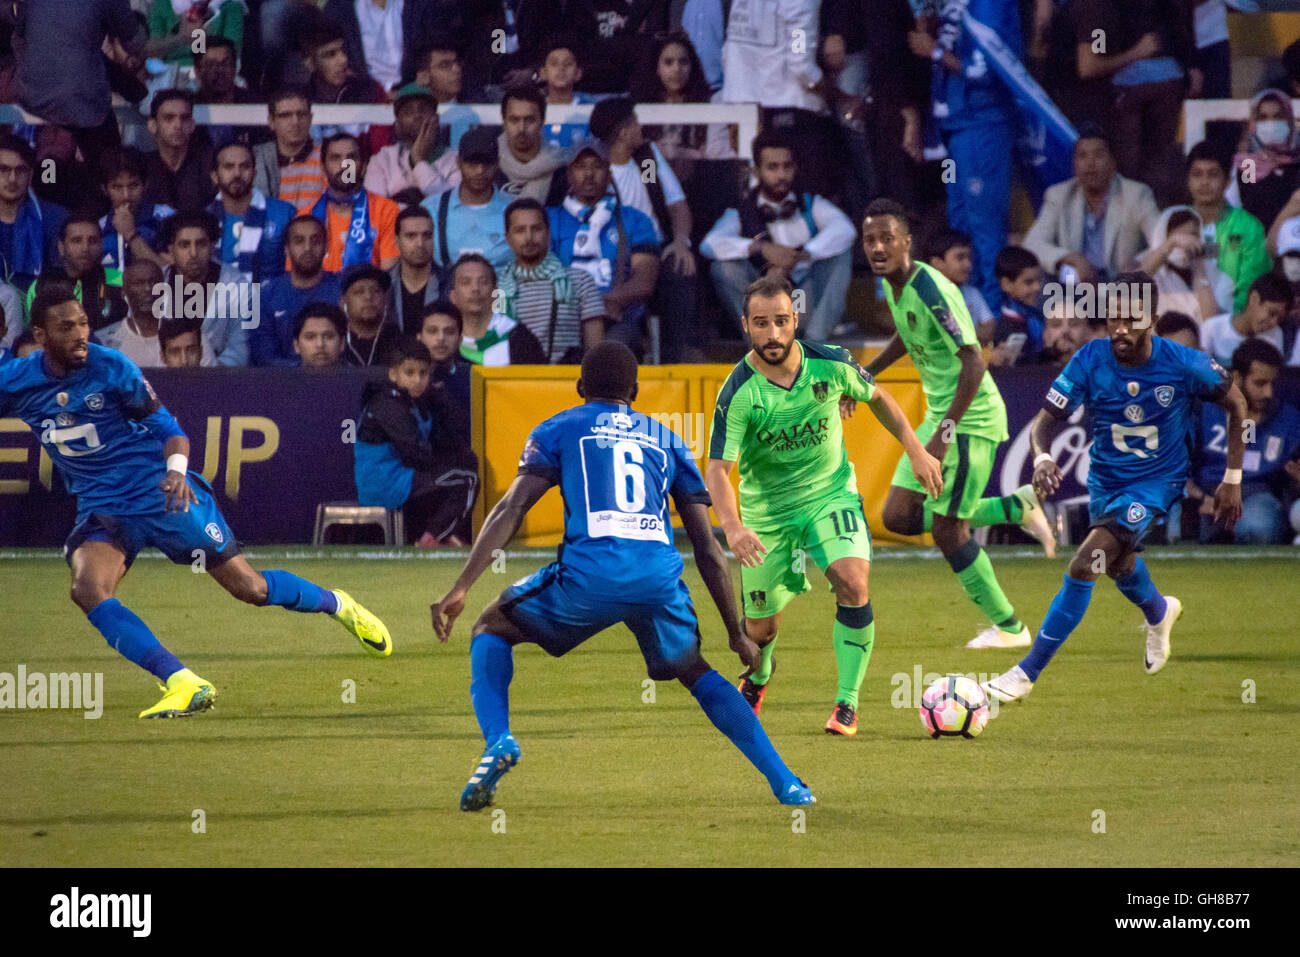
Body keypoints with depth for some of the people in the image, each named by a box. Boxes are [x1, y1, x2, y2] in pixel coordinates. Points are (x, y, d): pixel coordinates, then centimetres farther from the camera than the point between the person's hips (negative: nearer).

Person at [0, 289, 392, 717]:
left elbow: (165, 425, -5)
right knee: (88, 590, -28)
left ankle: (335, 603, 30)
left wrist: (176, 469, -24)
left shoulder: (111, 368, -12)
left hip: (158, 492, -3)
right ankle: (185, 685, -31)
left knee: (249, 586, -1)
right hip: (100, 509, 3)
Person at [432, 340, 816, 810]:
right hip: (659, 576, 3)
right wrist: (736, 633, 28)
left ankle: (497, 740, -5)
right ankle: (785, 783, 17)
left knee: (492, 629, 21)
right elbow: (708, 549, 23)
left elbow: (511, 509, 5)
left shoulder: (560, 429, 19)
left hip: (589, 572, -3)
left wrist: (461, 588, 0)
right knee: (696, 673, 27)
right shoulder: (666, 440, 27)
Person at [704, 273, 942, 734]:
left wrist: (917, 451, 9)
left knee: (853, 581, -26)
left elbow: (876, 397, 9)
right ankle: (756, 679, 45)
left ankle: (847, 703, -15)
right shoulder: (738, 393, -22)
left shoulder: (830, 364, -13)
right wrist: (733, 528, -41)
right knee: (761, 629, 7)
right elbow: (717, 468, -24)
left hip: (832, 493, 1)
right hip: (767, 511, -1)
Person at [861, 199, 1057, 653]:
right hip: (938, 413, 9)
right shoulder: (893, 284, 4)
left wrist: (944, 434, -31)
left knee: (947, 531, -7)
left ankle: (1009, 627, 11)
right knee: (898, 517, 5)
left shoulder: (932, 291, -23)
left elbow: (974, 362, -27)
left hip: (972, 418, -9)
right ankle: (1017, 507, 18)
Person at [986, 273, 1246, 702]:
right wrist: (1042, 457, -40)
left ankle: (1028, 672, -16)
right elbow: (1045, 421, -17)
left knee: (1084, 566, -23)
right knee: (1118, 565, 30)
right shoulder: (1090, 360, -19)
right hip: (1105, 478, 5)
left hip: (1157, 482, -5)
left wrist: (1232, 479, -4)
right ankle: (1159, 612, 68)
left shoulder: (1183, 364, -23)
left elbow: (1236, 404, -5)